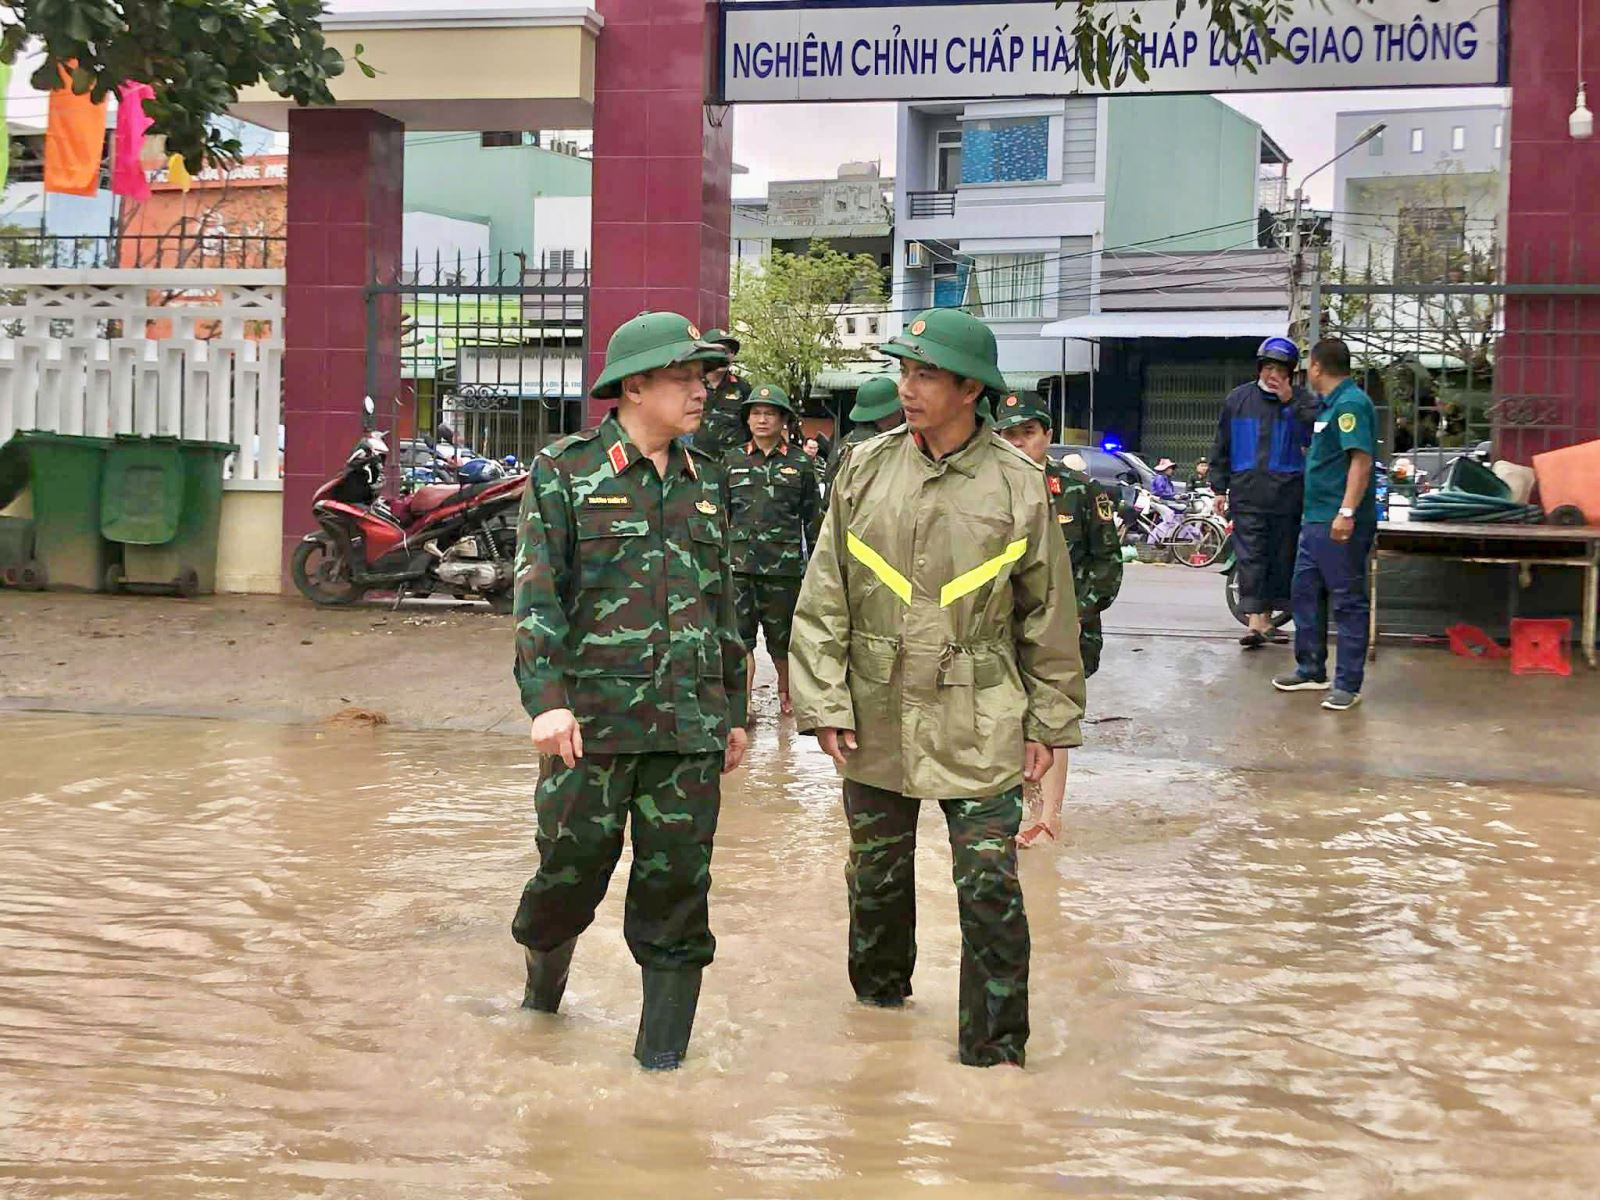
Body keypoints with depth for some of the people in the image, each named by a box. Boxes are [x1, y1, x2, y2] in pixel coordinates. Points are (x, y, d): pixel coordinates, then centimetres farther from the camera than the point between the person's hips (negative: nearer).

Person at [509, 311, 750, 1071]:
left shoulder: (706, 482, 13)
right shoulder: (564, 472, -1)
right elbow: (537, 592, -7)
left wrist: (733, 712, 19)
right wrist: (547, 699, -18)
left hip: (689, 725, 4)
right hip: (591, 721, -3)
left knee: (677, 885, 3)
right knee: (573, 868, 4)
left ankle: (661, 1053, 13)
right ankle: (544, 958, 36)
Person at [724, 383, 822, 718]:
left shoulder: (800, 463, 5)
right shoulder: (732, 461, 9)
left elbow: (813, 517, 8)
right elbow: (720, 513, 13)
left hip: (784, 563, -1)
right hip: (740, 561, 1)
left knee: (782, 635, 10)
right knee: (739, 635, -7)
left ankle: (785, 693, 32)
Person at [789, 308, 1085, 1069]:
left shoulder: (1018, 486, -4)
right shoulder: (865, 470, 0)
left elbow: (1049, 615, 4)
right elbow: (823, 599, 3)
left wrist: (1049, 722, 4)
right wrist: (824, 704, -2)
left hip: (980, 729, -2)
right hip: (876, 721, 2)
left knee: (990, 891, -4)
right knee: (876, 875, 16)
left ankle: (996, 1048, 9)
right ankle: (878, 994, 41)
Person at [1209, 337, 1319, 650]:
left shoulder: (1303, 401, 4)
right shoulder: (1238, 399, 9)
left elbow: (1314, 436, -13)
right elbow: (1222, 447, 13)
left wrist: (1290, 403, -16)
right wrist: (1219, 488, 9)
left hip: (1287, 495, 0)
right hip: (1247, 496, 0)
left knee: (1280, 559, 7)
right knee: (1250, 558, -8)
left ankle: (1266, 618, 19)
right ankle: (1255, 622, -11)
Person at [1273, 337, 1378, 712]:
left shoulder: (1351, 404, -15)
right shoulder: (1332, 404, 17)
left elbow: (1361, 459, -24)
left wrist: (1347, 511, -31)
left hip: (1341, 525, -11)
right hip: (1316, 519, 11)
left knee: (1347, 601, -4)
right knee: (1306, 593, 17)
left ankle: (1348, 685, -1)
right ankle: (1311, 671, 27)